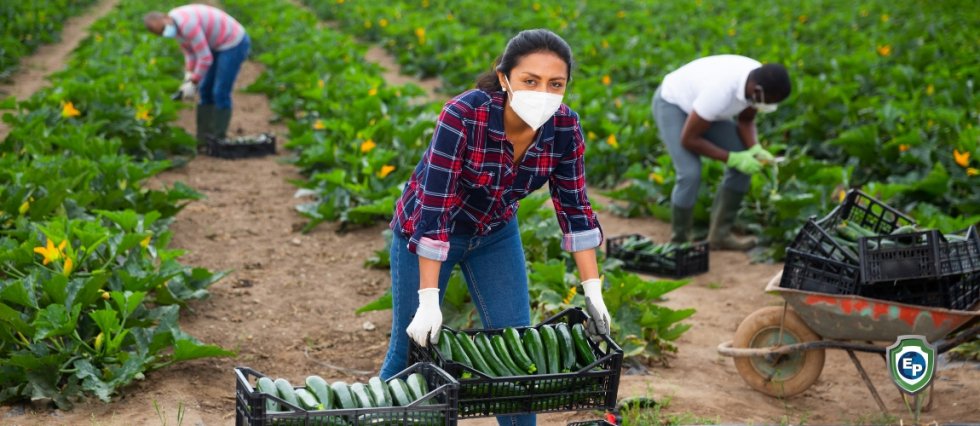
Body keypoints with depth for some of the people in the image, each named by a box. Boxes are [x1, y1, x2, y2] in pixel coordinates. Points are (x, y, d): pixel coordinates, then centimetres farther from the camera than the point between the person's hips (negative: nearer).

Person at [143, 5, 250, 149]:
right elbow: (190, 51, 11)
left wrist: (193, 83, -18)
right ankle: (204, 138, 15)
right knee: (205, 90, 10)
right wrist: (188, 79, 1)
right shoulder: (174, 24, -1)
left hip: (234, 43, -10)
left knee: (220, 93, -7)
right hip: (220, 45, 10)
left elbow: (205, 58, -28)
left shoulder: (187, 25, -32)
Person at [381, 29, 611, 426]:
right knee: (413, 349, 5)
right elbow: (433, 208, -34)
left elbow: (574, 207, -9)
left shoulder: (564, 127, -20)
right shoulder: (463, 115, -34)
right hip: (426, 234, -4)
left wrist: (593, 289, -11)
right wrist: (429, 300, -34)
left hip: (495, 233, 4)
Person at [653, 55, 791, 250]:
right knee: (690, 174, -23)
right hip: (672, 103, -7)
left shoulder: (760, 80, -20)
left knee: (745, 165, -5)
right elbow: (688, 139, -30)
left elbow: (746, 120, -2)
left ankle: (720, 234, 5)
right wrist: (732, 158, -29)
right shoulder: (720, 91, -42)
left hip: (700, 103, 8)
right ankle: (679, 241, -2)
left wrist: (756, 149, -21)